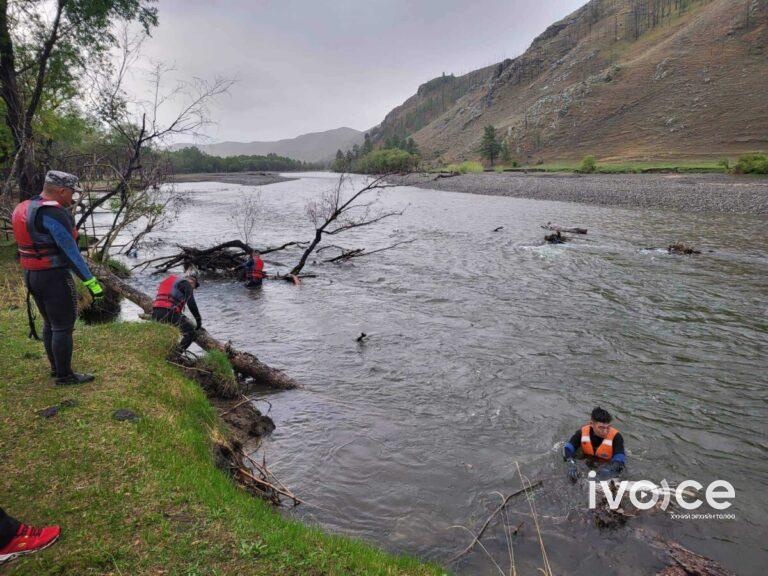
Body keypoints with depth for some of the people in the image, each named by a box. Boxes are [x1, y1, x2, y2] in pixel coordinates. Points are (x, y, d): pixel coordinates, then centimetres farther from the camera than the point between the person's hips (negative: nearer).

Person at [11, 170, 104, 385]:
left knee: (50, 323, 20)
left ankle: (56, 367, 33)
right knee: (63, 326, 1)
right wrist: (91, 281, -20)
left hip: (31, 275, 9)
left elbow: (33, 244, 15)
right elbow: (71, 251, -22)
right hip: (54, 276, -9)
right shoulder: (53, 212, -20)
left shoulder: (24, 208, 10)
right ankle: (64, 375, 10)